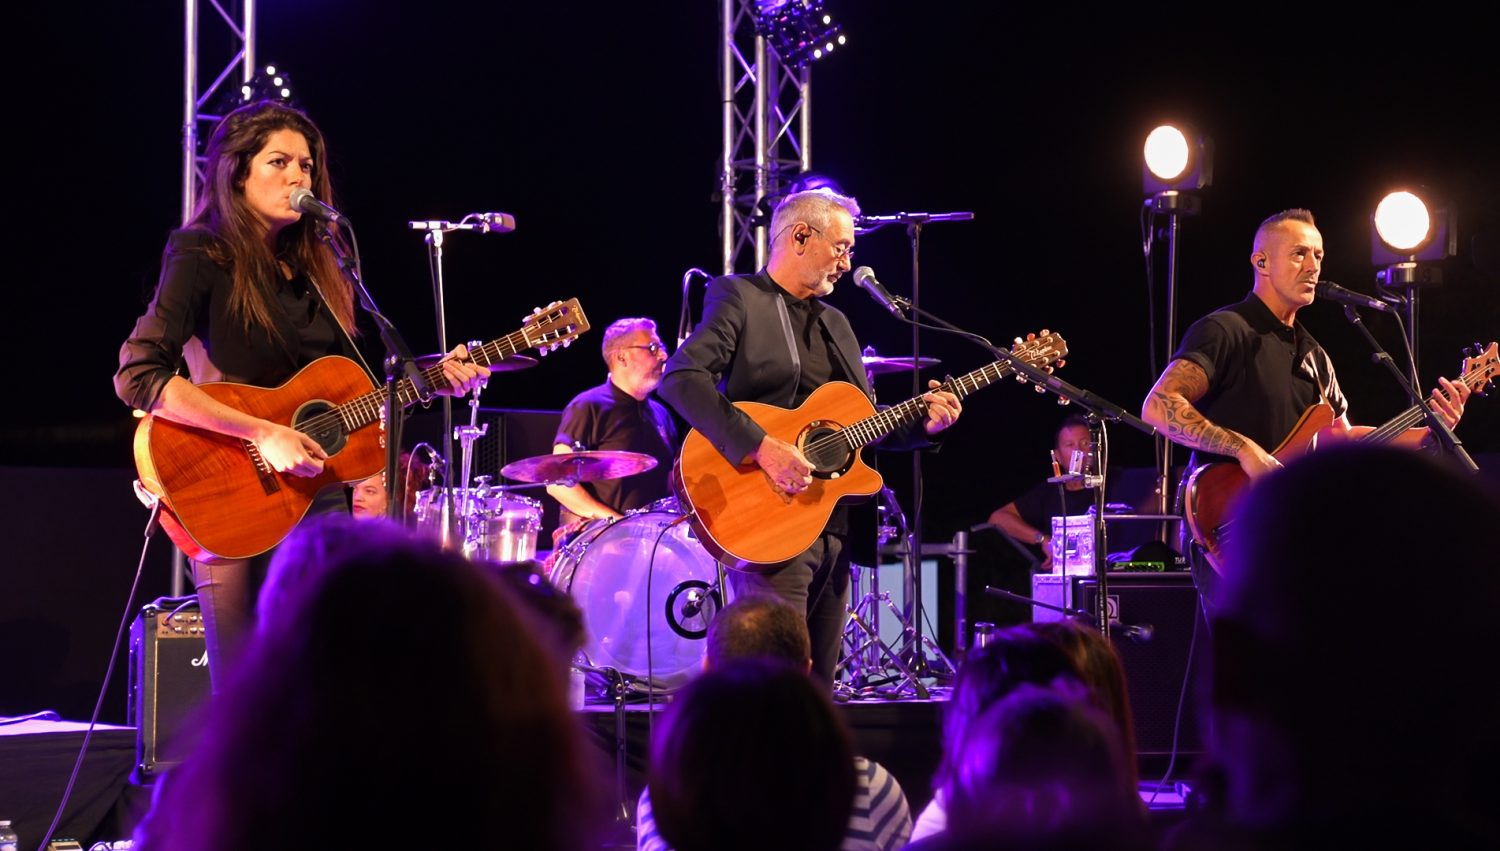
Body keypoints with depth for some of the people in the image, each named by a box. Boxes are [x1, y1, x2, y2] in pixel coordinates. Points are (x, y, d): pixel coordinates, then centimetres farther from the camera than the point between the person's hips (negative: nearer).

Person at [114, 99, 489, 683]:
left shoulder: (319, 268, 14)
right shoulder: (204, 259, -6)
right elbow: (139, 377, -18)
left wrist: (434, 377, 4)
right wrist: (263, 435, -22)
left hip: (319, 499, 6)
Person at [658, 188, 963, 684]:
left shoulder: (835, 324, 23)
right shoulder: (739, 298, -2)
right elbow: (681, 378, -18)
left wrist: (922, 423, 4)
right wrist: (760, 447, -25)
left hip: (833, 525, 8)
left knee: (819, 685, 8)